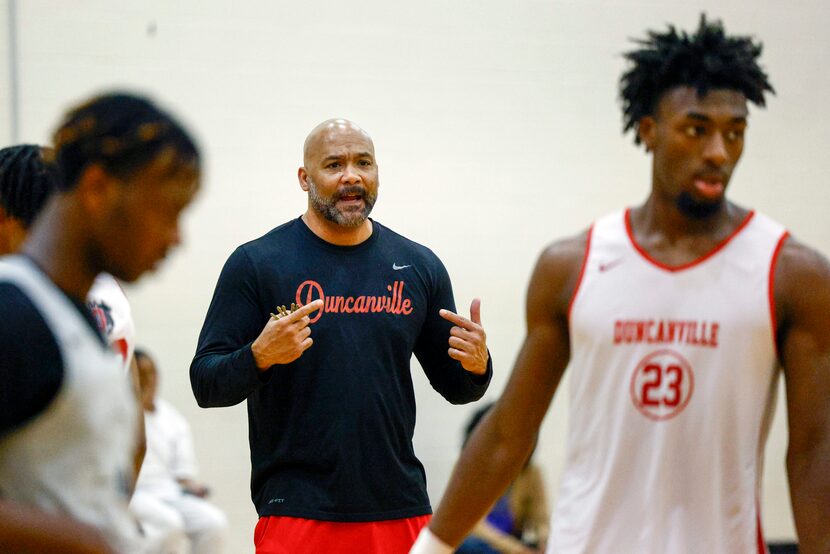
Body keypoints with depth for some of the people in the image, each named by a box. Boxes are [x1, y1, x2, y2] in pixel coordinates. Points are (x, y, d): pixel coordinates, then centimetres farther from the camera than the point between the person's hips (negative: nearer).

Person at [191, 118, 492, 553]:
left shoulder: (419, 266, 10)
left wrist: (475, 365, -7)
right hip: (297, 512, -4)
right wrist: (260, 355, -23)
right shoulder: (257, 263, -2)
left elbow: (454, 386, 16)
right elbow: (206, 384, -4)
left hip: (400, 506, 4)